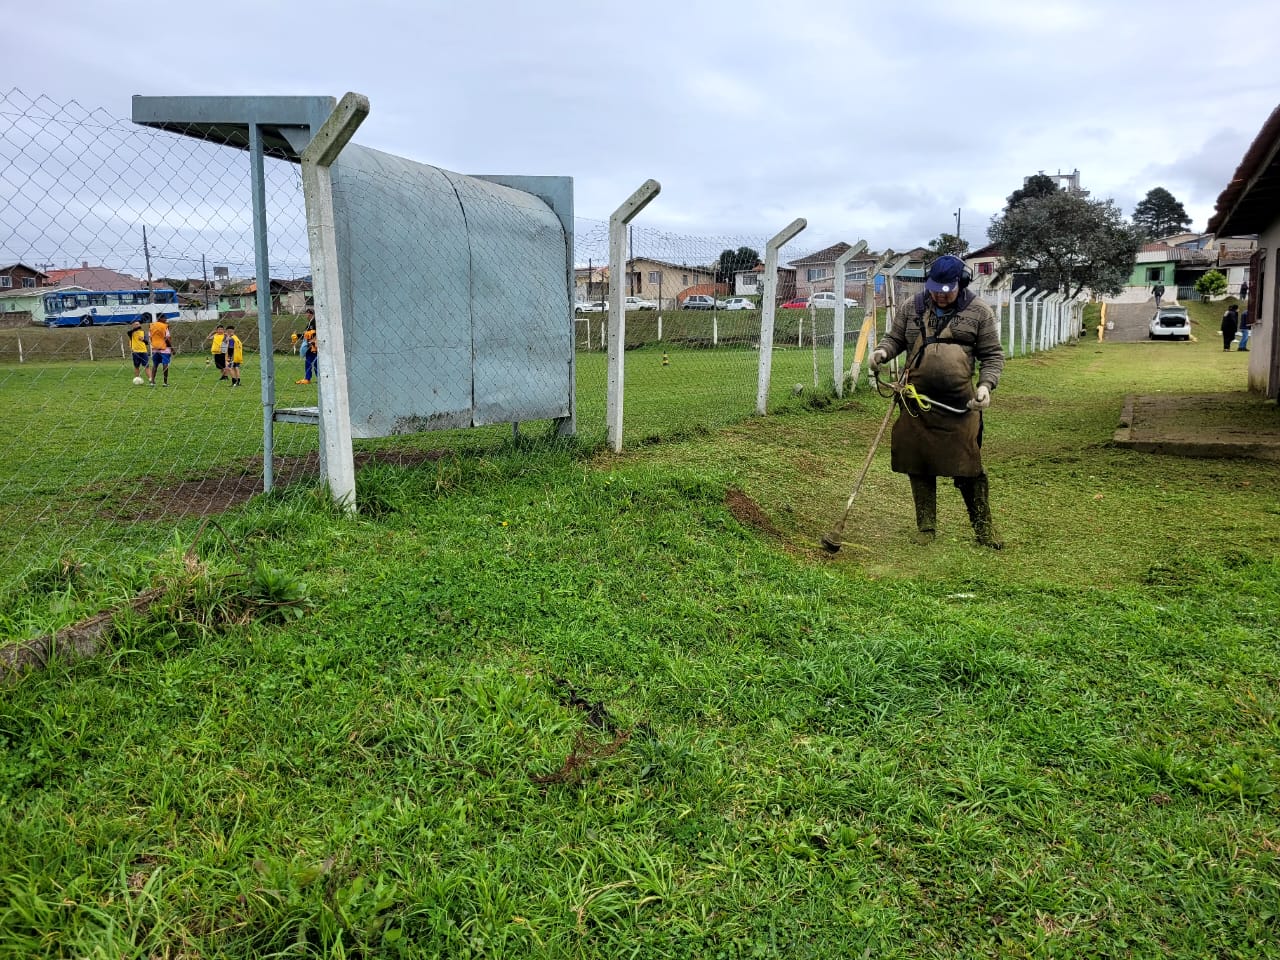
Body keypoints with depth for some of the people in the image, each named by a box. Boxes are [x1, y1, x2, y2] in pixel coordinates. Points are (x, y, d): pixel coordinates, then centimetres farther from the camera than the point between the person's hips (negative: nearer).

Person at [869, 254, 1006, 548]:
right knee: (920, 468, 8)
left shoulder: (979, 312, 3)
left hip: (960, 405, -2)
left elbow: (993, 356, 5)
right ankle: (926, 527, 23)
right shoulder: (912, 307, 9)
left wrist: (986, 385, -11)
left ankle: (984, 527, 18)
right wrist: (883, 351, -5)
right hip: (915, 403, 2)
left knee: (967, 469, 1)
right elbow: (894, 337, 17)